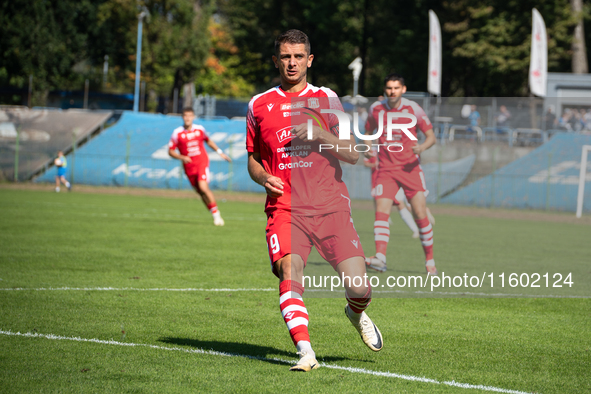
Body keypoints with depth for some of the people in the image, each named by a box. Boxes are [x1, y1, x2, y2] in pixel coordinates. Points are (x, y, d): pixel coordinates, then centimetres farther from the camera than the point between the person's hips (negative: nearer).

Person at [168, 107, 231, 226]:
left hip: (202, 162, -1)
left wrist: (220, 152, 18)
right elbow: (170, 151, 0)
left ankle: (216, 213, -10)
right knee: (200, 192, 4)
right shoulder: (177, 133, -4)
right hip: (189, 166, 1)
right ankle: (215, 215, 17)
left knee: (203, 187, -21)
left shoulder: (199, 129, 2)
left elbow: (208, 141, 22)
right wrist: (182, 157, -17)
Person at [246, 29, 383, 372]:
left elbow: (352, 155, 6)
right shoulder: (259, 105, 13)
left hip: (330, 206, 0)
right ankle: (305, 351, -29)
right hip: (284, 208, 0)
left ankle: (357, 313, 26)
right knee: (290, 271, -26)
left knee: (359, 287, -9)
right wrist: (264, 178, -1)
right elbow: (253, 159, 21)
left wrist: (321, 134, -11)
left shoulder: (326, 99, 10)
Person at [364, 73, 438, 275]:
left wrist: (422, 147, -22)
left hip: (410, 167, -1)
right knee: (381, 211, -18)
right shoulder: (376, 109, 3)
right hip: (386, 169, 1)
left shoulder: (413, 109, -4)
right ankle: (380, 257, -28)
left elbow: (431, 136, 0)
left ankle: (429, 260, 10)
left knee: (420, 215, -4)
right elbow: (368, 131, 21)